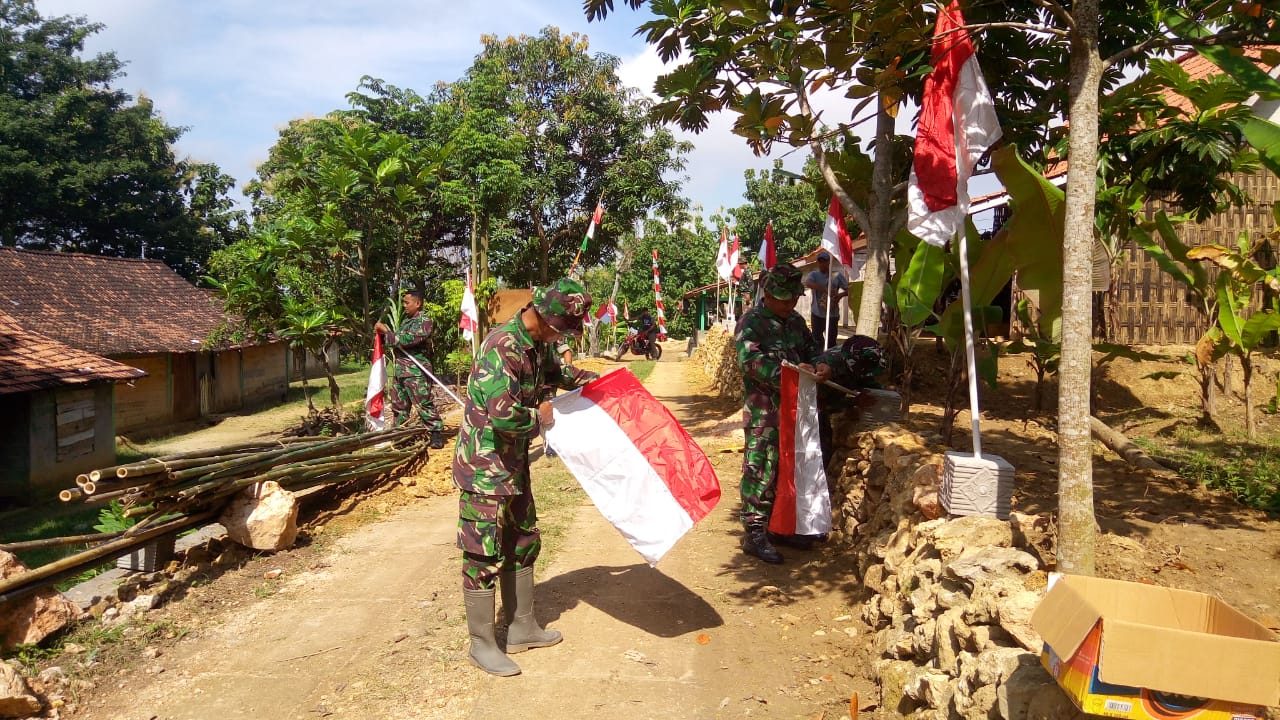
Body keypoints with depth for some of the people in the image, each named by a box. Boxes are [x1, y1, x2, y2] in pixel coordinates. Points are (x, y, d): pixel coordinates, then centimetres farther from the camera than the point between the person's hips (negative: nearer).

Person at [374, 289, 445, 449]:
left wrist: (386, 331, -15)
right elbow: (397, 341, 23)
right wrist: (382, 334, 5)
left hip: (416, 371, -9)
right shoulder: (406, 320, 17)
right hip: (400, 370, 9)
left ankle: (437, 434, 0)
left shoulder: (424, 322, -10)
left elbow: (407, 340, -21)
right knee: (399, 405, 14)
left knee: (424, 404, -7)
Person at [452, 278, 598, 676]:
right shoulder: (503, 347, -26)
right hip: (484, 465, -9)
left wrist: (593, 380, 19)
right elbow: (504, 415, -33)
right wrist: (540, 416, -16)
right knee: (486, 554, 1)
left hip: (513, 463, 9)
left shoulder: (540, 344, 3)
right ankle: (482, 644, 14)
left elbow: (556, 370, 27)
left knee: (524, 543, 17)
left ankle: (522, 627, 31)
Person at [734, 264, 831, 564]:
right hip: (763, 411, -8)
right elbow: (750, 361, -20)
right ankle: (754, 533, 0)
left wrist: (822, 365, -2)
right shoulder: (752, 322, -9)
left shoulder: (796, 321, 14)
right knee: (760, 469, -6)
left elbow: (811, 349, 21)